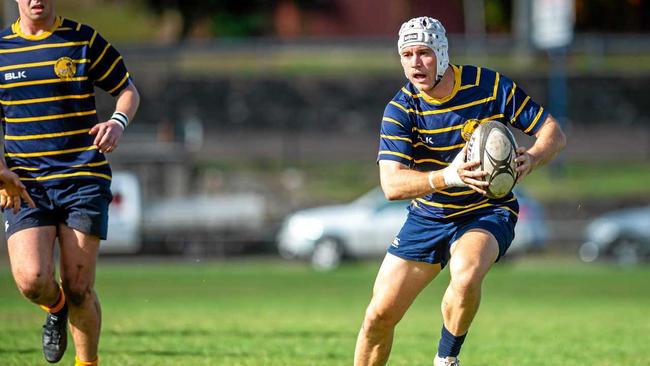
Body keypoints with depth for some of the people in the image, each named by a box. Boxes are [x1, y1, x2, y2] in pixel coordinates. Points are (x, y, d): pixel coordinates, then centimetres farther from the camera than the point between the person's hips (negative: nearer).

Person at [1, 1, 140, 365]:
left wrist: (118, 123, -13)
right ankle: (56, 308, 20)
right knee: (32, 279, -17)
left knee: (78, 289, -5)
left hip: (83, 180, -1)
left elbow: (128, 91, 10)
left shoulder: (85, 41, 1)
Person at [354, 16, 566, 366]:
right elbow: (392, 184, -22)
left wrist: (530, 159, -29)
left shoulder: (492, 87, -13)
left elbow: (553, 132, -6)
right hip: (428, 216, 2)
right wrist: (448, 177, -40)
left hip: (488, 212, -2)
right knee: (379, 315, -1)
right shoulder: (400, 110, -12)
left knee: (466, 275, -35)